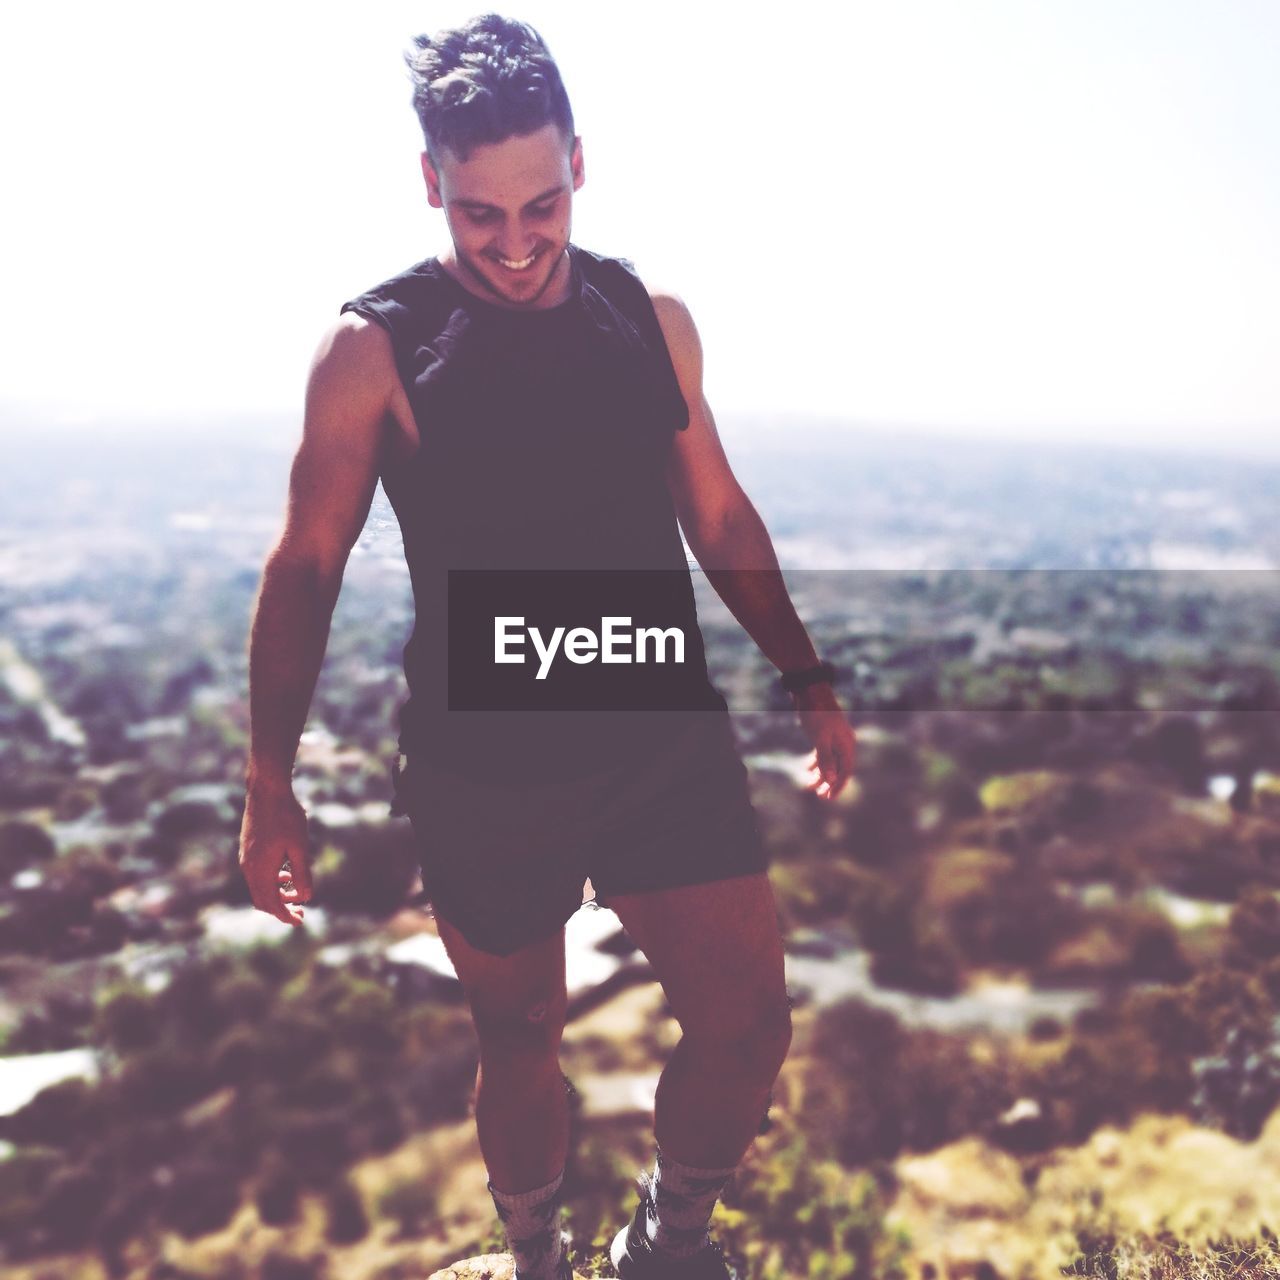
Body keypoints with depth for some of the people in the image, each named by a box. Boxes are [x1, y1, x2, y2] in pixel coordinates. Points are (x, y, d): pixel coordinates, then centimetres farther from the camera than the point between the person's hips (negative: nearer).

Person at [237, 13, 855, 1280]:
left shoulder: (652, 320, 5)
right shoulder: (375, 350, -6)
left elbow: (718, 516, 14)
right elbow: (305, 567, -3)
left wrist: (807, 679, 12)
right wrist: (270, 784, -5)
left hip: (671, 744, 3)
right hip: (484, 772, -2)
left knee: (747, 1028, -2)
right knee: (521, 1043, 14)